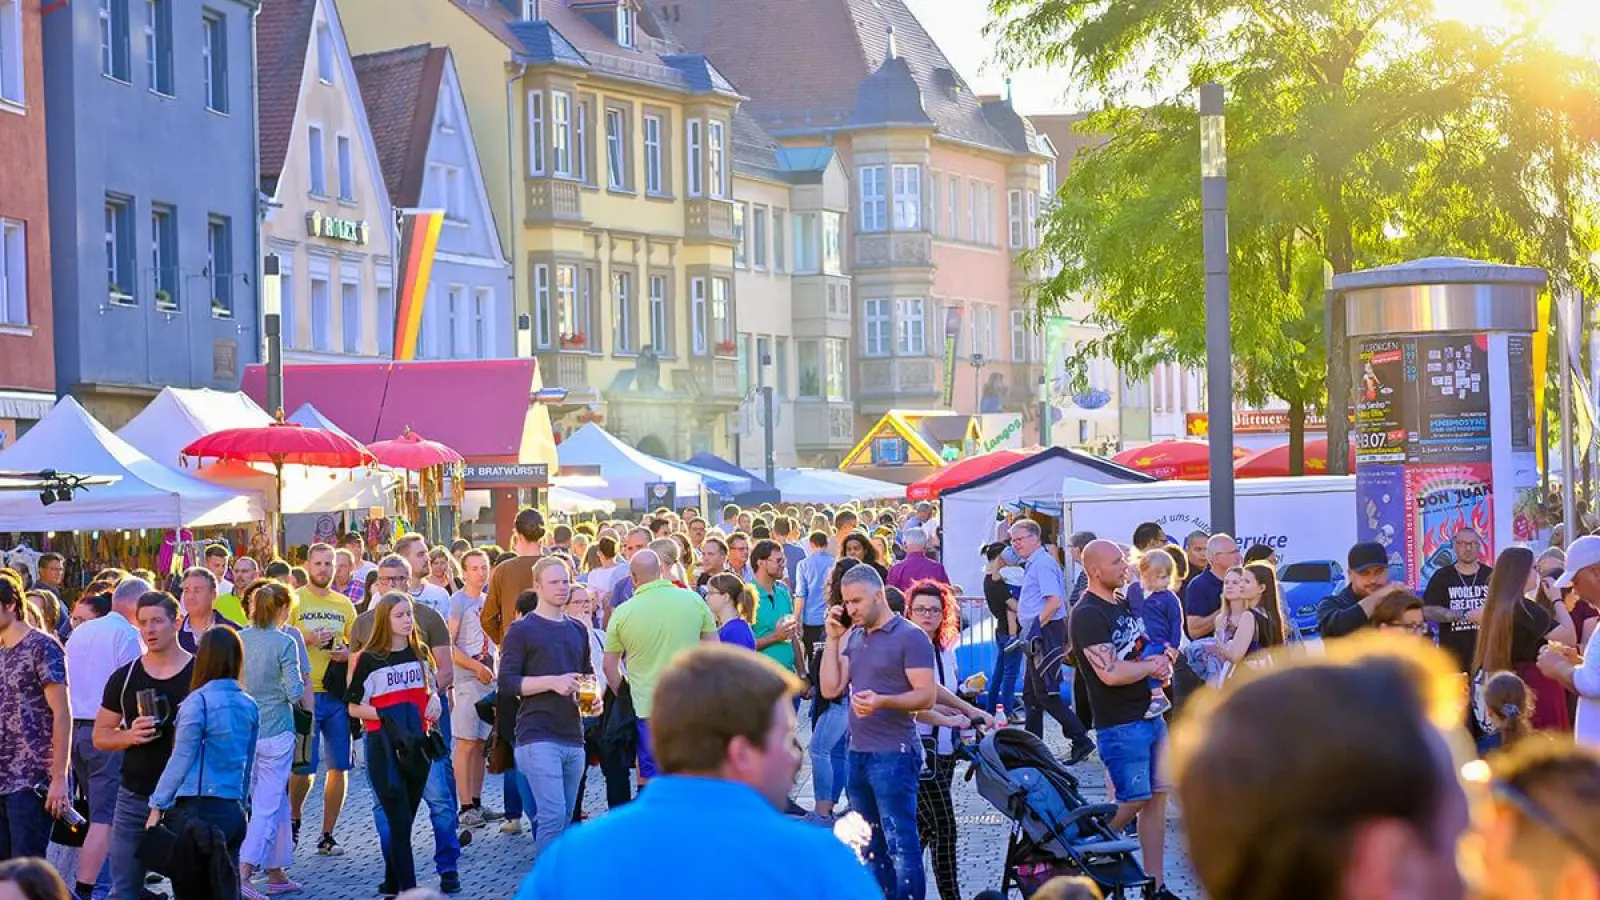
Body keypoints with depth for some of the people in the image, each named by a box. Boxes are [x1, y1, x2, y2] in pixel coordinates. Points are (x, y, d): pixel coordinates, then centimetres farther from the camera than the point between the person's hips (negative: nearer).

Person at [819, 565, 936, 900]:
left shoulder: (910, 637, -8)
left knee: (900, 843, -9)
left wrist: (883, 702, -29)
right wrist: (833, 638, 2)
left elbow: (927, 696, -14)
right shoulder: (854, 637, 13)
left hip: (894, 755, -8)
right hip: (857, 754, 8)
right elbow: (830, 688, 6)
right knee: (871, 846, 13)